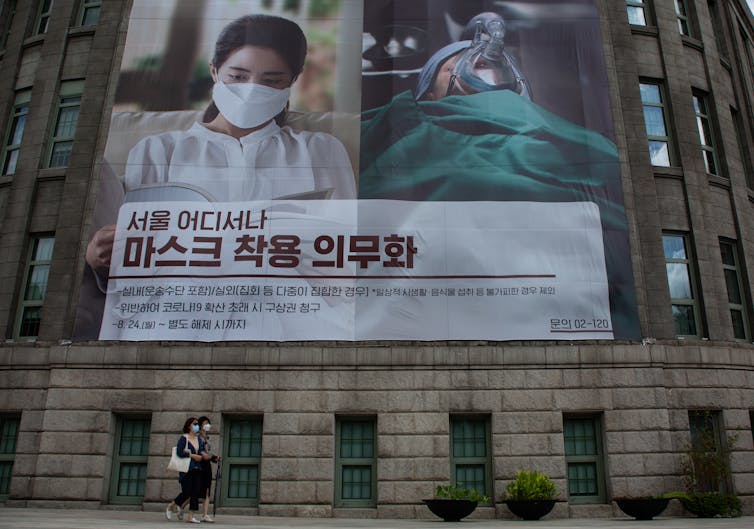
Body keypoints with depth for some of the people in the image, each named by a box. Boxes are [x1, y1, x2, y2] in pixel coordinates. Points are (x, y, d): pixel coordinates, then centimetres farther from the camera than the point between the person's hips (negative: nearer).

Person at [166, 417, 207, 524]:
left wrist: (202, 454, -11)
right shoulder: (184, 438, -6)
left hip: (197, 469, 6)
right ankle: (170, 507, 20)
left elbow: (201, 450, 12)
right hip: (186, 469, -6)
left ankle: (191, 516, 3)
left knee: (196, 492, -1)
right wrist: (193, 456, -13)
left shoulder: (199, 438, 14)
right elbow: (179, 452, -15)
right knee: (186, 493, -5)